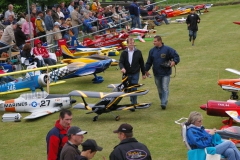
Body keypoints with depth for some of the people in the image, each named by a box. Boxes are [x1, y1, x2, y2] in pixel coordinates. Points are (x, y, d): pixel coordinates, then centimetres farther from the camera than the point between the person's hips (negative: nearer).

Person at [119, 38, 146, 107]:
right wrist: (122, 68, -29)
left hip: (135, 74, -2)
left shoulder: (138, 52, 2)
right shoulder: (124, 53, 2)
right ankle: (134, 102, 31)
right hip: (127, 74, 2)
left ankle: (133, 104, -5)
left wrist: (143, 73, 8)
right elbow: (121, 62, -6)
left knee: (134, 89, -9)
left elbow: (141, 63, 6)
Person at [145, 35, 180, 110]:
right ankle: (162, 101, 26)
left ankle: (164, 103, -13)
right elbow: (149, 62, 13)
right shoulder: (152, 50, 5)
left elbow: (176, 56, -6)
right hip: (156, 73, 4)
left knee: (165, 88, -10)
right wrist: (146, 70, 13)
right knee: (159, 89, 12)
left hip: (166, 73, -4)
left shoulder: (167, 49, -7)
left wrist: (174, 62, -25)